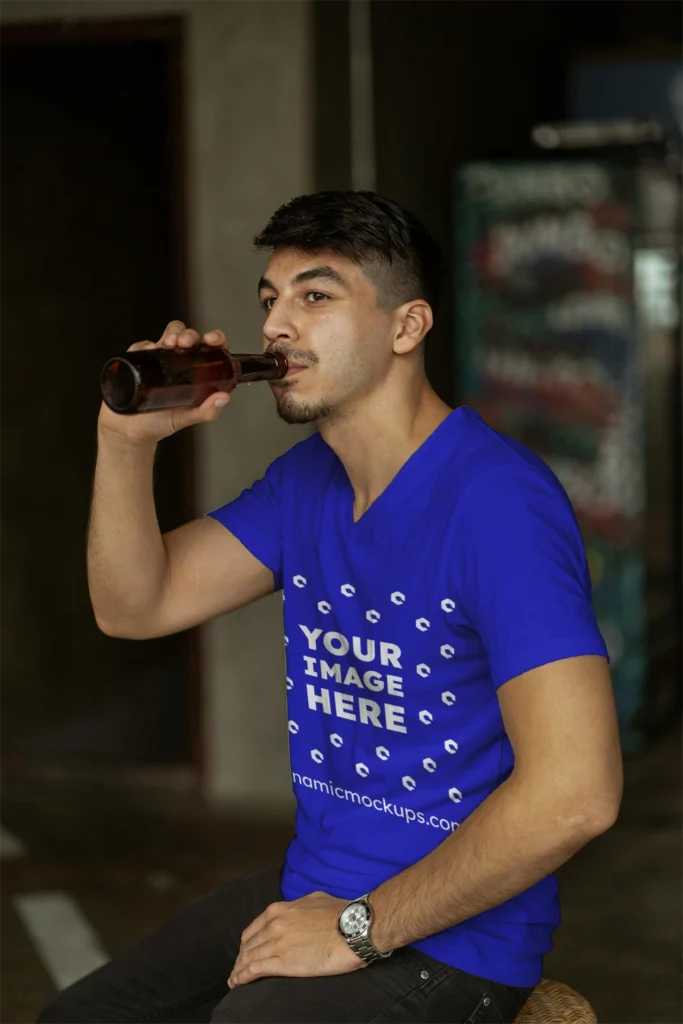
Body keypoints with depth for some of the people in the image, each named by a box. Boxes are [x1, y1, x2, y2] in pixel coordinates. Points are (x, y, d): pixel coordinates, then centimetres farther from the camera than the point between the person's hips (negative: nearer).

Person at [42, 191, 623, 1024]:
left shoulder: (495, 499, -21)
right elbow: (133, 607, 8)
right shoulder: (305, 480, 8)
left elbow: (575, 792, -29)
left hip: (448, 940, -8)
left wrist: (360, 928, -20)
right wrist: (127, 441, -10)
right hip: (309, 890, 8)